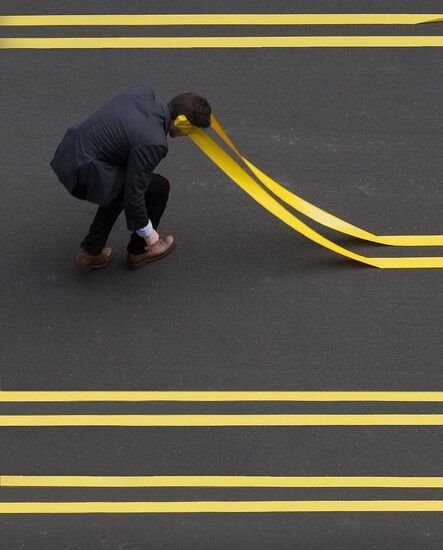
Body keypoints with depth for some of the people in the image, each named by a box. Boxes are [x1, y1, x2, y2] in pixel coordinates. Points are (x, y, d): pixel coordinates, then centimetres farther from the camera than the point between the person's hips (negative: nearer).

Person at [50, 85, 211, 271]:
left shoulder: (144, 93, -1)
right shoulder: (153, 143, -22)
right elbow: (133, 194, -14)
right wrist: (147, 231, 2)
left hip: (68, 151, 8)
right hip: (84, 176, -8)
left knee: (123, 184, 30)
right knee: (158, 187, 6)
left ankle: (90, 251, 30)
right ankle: (139, 250, 25)